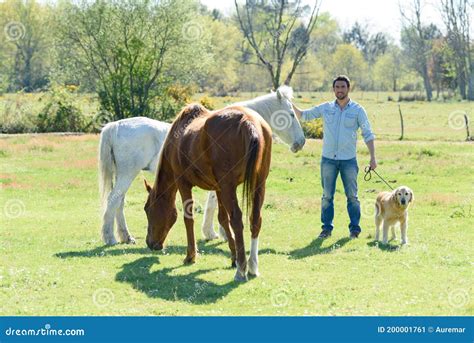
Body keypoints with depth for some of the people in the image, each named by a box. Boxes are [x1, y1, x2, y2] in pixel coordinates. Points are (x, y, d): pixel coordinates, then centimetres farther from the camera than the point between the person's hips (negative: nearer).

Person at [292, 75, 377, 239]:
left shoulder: (358, 110, 0)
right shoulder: (326, 108, 6)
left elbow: (368, 134, -2)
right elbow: (303, 116, 13)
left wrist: (373, 157, -9)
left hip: (349, 160, -2)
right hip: (328, 159, 2)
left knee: (352, 195, 1)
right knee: (327, 195, 5)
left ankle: (354, 228, 9)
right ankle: (327, 228, 12)